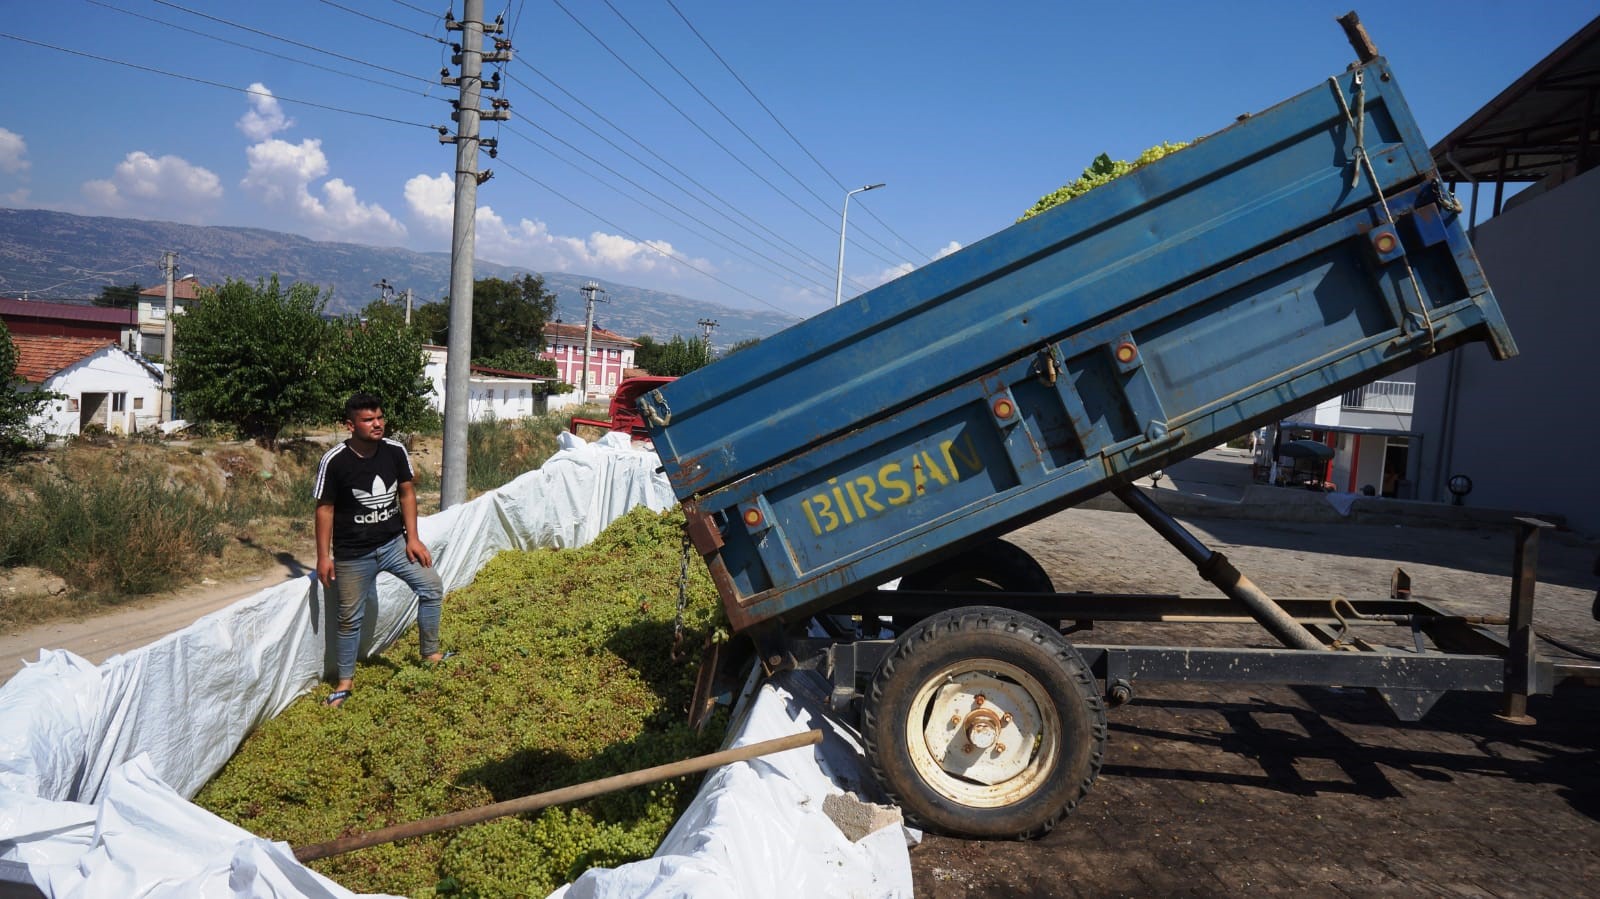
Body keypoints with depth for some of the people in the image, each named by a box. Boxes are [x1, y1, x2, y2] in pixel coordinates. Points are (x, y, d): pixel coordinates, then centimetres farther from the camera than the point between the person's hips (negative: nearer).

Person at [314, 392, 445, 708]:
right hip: (352, 554, -3)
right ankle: (346, 681, 25)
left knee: (432, 586, -2)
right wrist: (324, 557, -10)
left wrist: (412, 538, -1)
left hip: (394, 543, 4)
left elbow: (407, 493, 2)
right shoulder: (334, 462, -18)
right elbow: (325, 509, -11)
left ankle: (431, 653, 16)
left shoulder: (395, 451, -7)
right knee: (350, 618, 7)